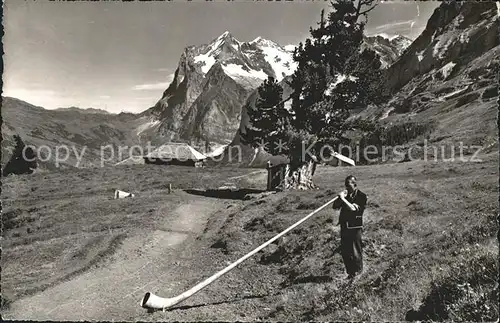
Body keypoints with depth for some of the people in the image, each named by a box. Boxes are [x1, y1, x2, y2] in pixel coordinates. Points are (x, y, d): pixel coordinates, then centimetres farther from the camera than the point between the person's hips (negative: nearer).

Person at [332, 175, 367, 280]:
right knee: (344, 251, 10)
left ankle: (357, 272, 21)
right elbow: (335, 206, 4)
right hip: (344, 226, 5)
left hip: (355, 227, -5)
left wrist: (343, 199, -23)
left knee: (355, 252, 3)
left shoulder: (361, 196, -8)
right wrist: (340, 198, -11)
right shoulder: (345, 194, 8)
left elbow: (353, 208, -22)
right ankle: (350, 271, 25)